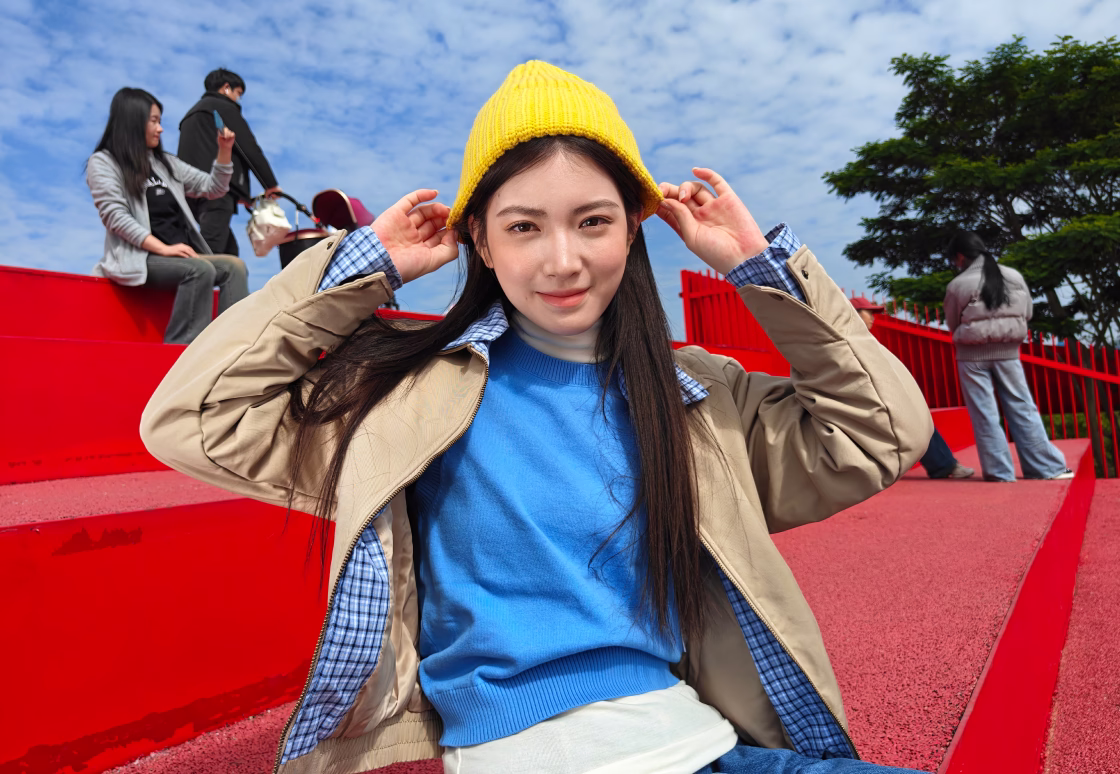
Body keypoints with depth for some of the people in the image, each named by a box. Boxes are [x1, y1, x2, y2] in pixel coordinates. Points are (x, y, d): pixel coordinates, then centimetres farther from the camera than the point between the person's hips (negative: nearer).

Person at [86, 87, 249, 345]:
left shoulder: (165, 162, 23)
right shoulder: (103, 162, 4)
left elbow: (212, 189, 25)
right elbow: (116, 217, -9)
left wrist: (224, 151, 11)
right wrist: (163, 248, -20)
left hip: (181, 254, 6)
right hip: (139, 258, -6)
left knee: (234, 266, -22)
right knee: (200, 270, -33)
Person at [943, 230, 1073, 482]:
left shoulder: (957, 285, -10)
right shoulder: (1015, 277, 3)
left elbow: (952, 324, 1)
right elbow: (1027, 313, 13)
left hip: (972, 356, -4)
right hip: (1007, 352, 4)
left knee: (984, 414, 3)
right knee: (1022, 408, 11)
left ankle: (999, 471, 7)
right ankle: (1047, 467, 16)